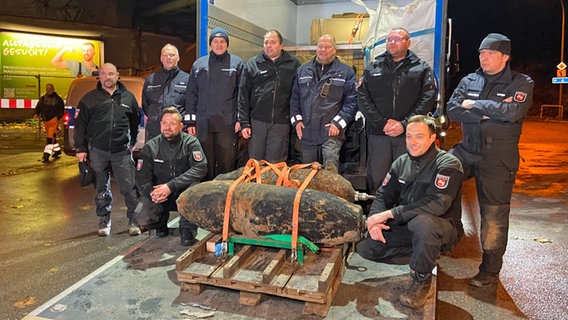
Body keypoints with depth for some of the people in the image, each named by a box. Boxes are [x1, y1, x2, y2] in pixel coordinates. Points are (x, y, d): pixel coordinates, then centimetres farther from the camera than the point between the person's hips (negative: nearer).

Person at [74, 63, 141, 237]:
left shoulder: (128, 98, 10)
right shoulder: (90, 98, 7)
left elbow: (136, 121, 19)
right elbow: (80, 124, 7)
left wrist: (132, 142, 15)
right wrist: (81, 148, 1)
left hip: (122, 151, 0)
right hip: (97, 151, 1)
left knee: (129, 187, -4)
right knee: (101, 188, 8)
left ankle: (134, 220, 7)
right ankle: (104, 221, 20)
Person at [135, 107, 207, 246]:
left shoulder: (190, 142, -9)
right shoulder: (150, 147, -1)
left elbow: (200, 168, -24)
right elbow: (141, 177, -4)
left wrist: (170, 186, -30)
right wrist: (151, 193, -27)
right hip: (160, 197, 2)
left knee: (194, 186, -34)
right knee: (141, 215, -24)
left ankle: (187, 228, -11)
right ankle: (161, 221, 14)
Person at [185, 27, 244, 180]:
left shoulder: (237, 63, 7)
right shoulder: (199, 64, 14)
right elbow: (191, 94, 12)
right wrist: (191, 121, 6)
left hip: (227, 122, -2)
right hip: (203, 123, 2)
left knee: (227, 161, 1)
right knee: (206, 161, 8)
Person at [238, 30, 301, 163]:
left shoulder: (293, 65, 7)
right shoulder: (252, 64, 8)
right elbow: (243, 95, 5)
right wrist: (244, 123, -2)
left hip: (281, 122, -1)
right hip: (257, 120, 1)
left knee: (275, 164, 4)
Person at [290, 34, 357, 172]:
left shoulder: (346, 72, 6)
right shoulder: (303, 70, 16)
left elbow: (352, 101, 0)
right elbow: (294, 97, 17)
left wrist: (338, 123, -10)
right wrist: (296, 120, 5)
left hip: (331, 131, -3)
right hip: (307, 131, 4)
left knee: (331, 165, -20)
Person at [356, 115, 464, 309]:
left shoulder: (448, 165, -16)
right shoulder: (401, 163, 5)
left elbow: (437, 204, -29)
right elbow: (383, 194, 4)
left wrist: (389, 214, -29)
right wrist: (375, 219, -19)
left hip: (443, 228, -6)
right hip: (406, 226, 6)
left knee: (422, 222, -41)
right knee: (365, 247, -9)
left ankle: (422, 284, -16)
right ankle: (425, 253, 6)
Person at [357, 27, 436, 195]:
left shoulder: (422, 68, 9)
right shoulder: (372, 68, 14)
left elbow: (428, 99, -2)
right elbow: (362, 98, 4)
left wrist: (405, 124, -13)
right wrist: (382, 122, -8)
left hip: (409, 135, -1)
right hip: (378, 134, 1)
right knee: (376, 180, 5)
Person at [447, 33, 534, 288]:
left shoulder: (521, 83, -2)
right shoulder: (470, 81, 9)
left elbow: (512, 111, -21)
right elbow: (452, 110, -4)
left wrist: (473, 105, -12)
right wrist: (485, 114, -16)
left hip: (498, 159, -4)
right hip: (466, 151, 4)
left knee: (494, 216, 2)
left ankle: (490, 271, 18)